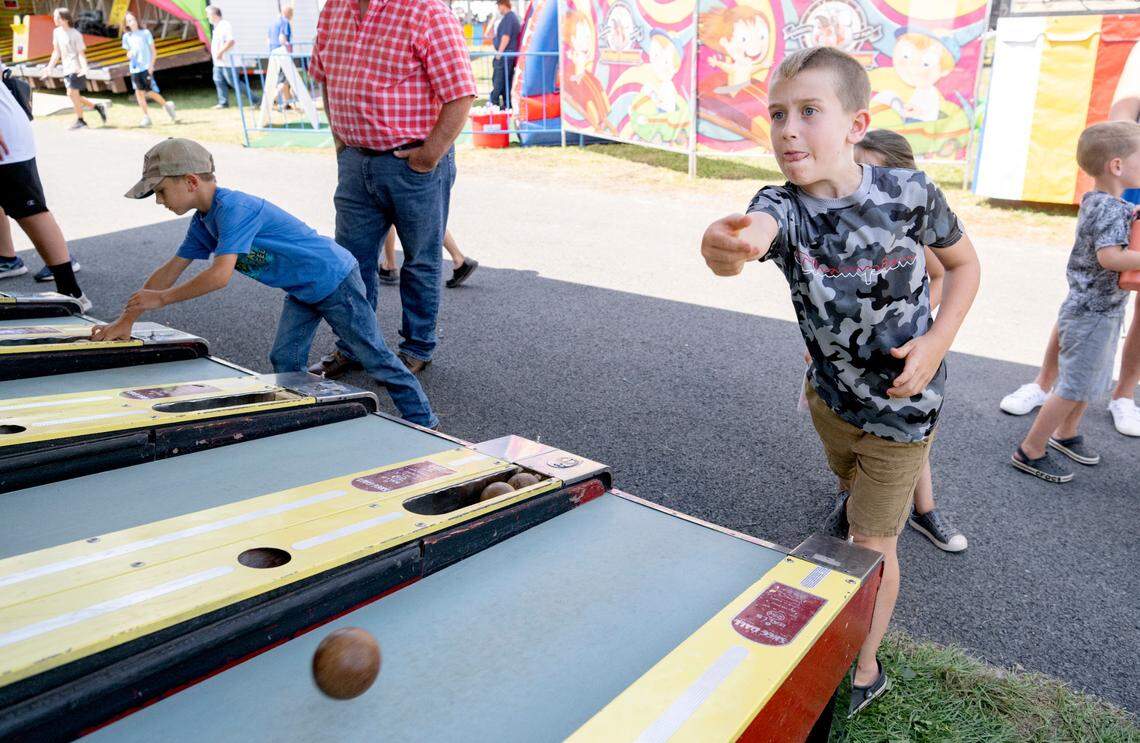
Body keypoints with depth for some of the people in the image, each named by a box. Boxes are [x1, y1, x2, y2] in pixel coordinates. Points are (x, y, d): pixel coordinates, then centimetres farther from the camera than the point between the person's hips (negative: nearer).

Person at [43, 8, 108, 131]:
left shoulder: (75, 34, -11)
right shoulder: (56, 32, 10)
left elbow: (81, 53, -14)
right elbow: (56, 52, 17)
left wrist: (84, 68, -29)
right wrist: (50, 67, 15)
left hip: (76, 69, -8)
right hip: (66, 69, 8)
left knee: (72, 93, -8)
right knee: (73, 95, 6)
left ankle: (80, 120, 4)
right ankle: (98, 107, 19)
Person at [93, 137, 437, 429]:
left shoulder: (234, 208, -27)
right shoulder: (203, 220, 4)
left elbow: (220, 275, -34)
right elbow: (171, 269, 8)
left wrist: (161, 298, -23)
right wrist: (126, 320, 6)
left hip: (334, 279, -9)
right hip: (302, 291, 9)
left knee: (375, 357, -1)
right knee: (285, 362, 7)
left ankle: (424, 422, 10)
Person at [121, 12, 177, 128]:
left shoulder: (145, 32, 1)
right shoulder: (126, 36, 11)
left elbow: (153, 51, 1)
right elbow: (128, 53, 19)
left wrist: (151, 65, -9)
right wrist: (129, 56, -5)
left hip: (146, 67, -4)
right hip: (134, 68, 4)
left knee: (150, 92, -9)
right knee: (139, 92, 0)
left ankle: (166, 105, 15)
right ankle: (146, 117, 6)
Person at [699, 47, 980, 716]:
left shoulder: (910, 193, -21)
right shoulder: (783, 207, -21)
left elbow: (964, 263, -2)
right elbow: (756, 231, -47)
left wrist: (938, 341, -17)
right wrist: (727, 248, -72)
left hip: (901, 403, -2)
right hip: (830, 392, 3)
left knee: (872, 544, 6)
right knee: (850, 484, 30)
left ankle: (864, 673, 28)